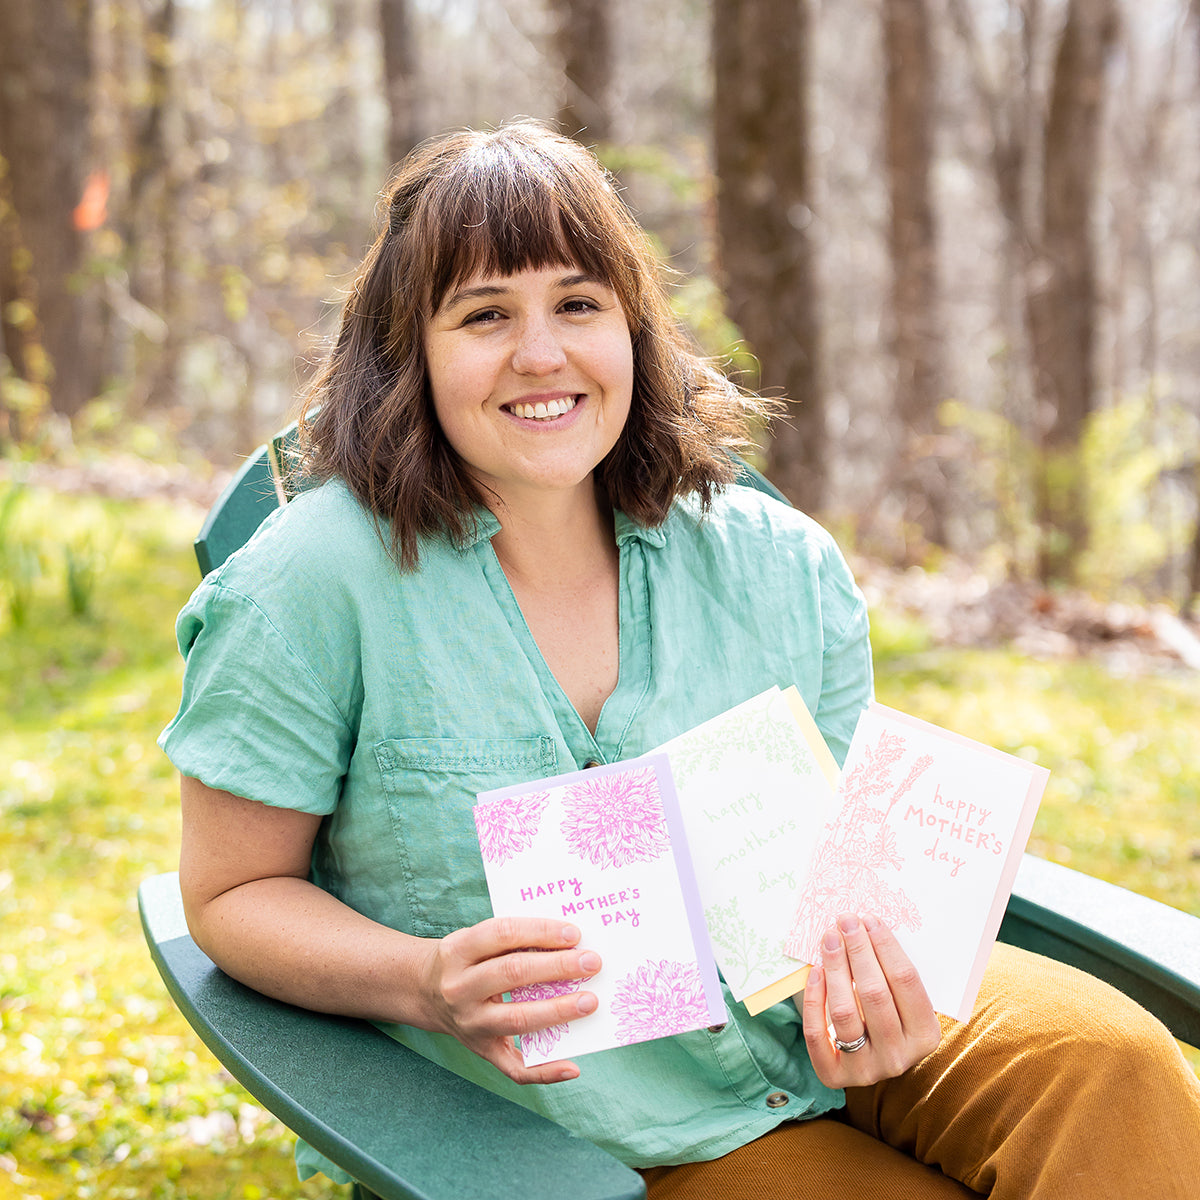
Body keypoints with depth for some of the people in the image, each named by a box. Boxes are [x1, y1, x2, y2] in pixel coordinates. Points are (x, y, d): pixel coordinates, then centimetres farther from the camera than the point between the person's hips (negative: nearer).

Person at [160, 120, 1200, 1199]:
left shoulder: (785, 571, -1)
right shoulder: (312, 585, -12)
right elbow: (233, 894, -4)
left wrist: (880, 987, -15)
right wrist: (424, 984, -23)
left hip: (820, 1040, 4)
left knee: (1109, 1062, -20)